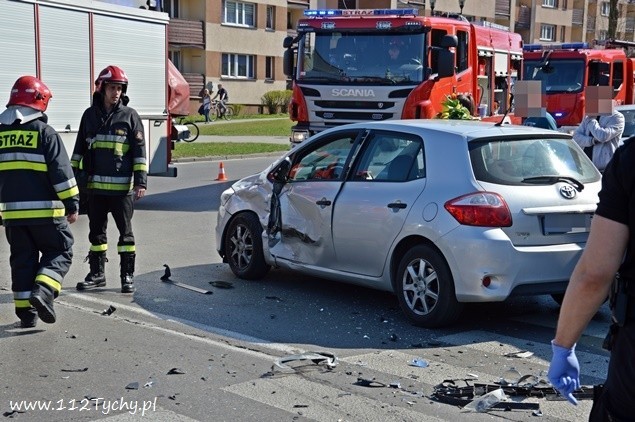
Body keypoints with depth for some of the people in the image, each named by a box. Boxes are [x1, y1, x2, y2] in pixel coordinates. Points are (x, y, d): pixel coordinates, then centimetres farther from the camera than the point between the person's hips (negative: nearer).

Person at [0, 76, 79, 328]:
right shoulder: (45, 133, -7)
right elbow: (62, 172, -10)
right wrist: (72, 204, -3)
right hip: (45, 210, -5)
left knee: (22, 259, 13)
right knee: (59, 251, 9)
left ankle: (26, 311, 12)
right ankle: (43, 292, -13)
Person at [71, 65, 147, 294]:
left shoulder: (129, 115, 0)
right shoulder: (90, 115, 9)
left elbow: (139, 150, -2)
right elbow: (79, 149, 15)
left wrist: (141, 181, -8)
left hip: (122, 186, -3)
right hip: (95, 186, 3)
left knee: (125, 232, 3)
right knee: (96, 231, 12)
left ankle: (127, 275, 11)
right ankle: (97, 273, 23)